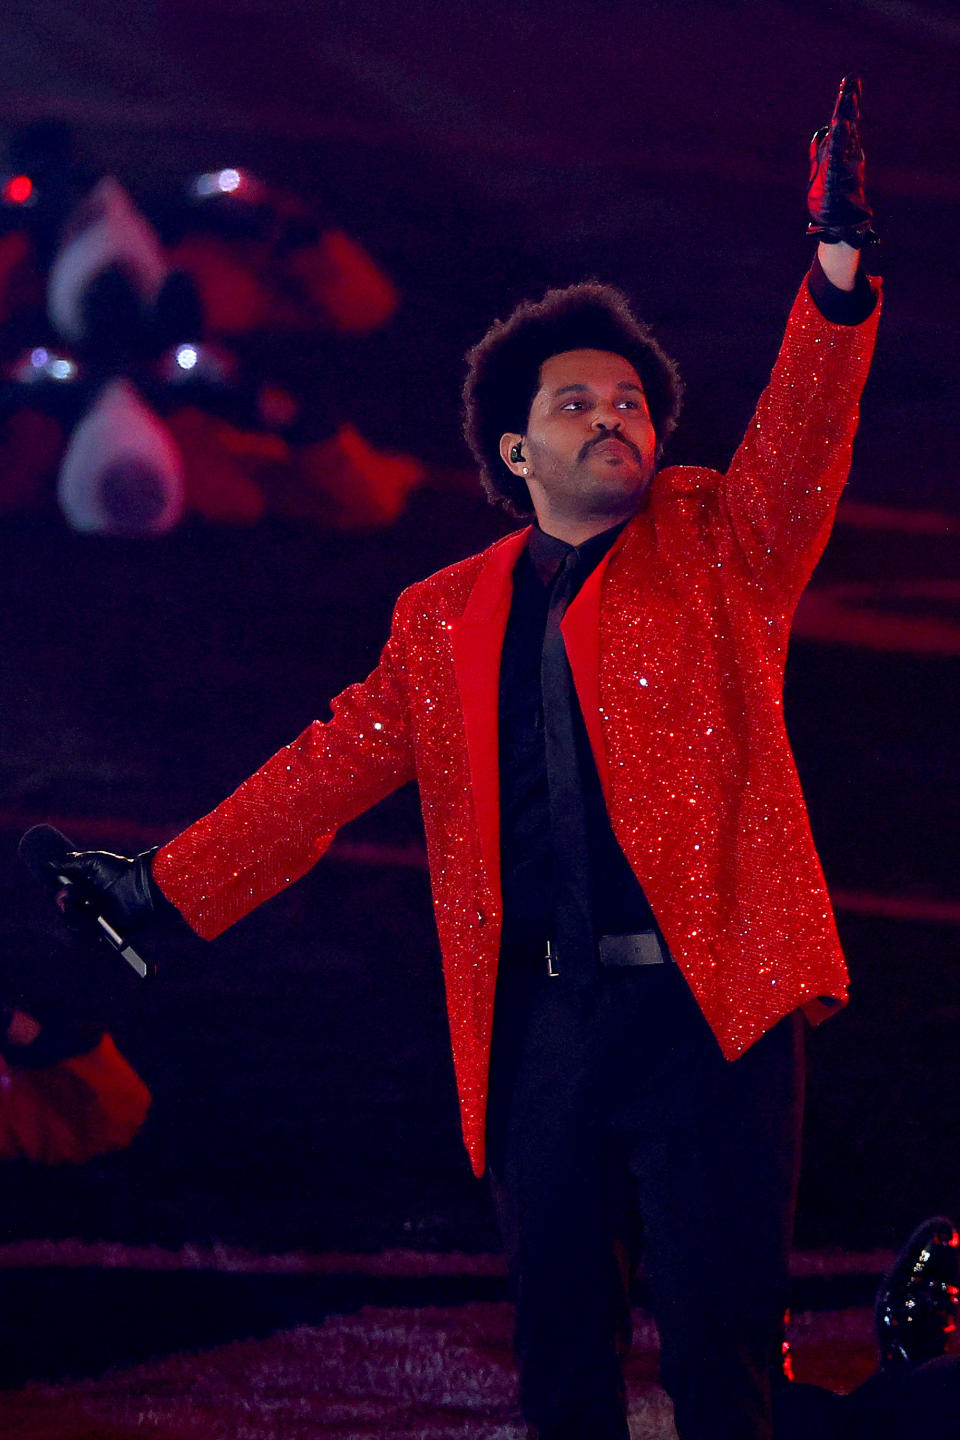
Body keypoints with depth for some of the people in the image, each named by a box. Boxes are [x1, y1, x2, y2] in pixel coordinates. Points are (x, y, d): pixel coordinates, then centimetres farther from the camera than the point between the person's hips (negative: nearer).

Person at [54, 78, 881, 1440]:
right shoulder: (448, 620, 16)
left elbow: (802, 441, -9)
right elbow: (334, 764, 20)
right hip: (537, 1023, 4)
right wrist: (172, 884, 16)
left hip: (706, 1008, -3)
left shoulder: (716, 546, 7)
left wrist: (839, 269, -26)